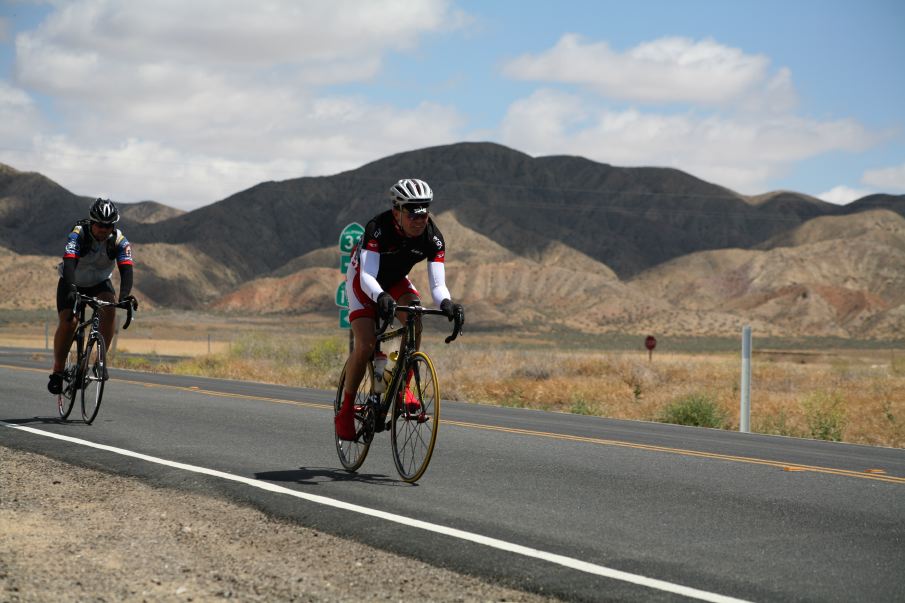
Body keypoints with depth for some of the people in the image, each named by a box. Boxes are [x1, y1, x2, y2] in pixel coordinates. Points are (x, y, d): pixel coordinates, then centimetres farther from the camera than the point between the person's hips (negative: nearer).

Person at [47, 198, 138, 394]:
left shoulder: (120, 241, -21)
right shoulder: (78, 234, -28)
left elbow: (126, 269, -31)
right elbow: (69, 263, -41)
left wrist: (125, 295, -49)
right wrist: (71, 290, -58)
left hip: (100, 283, 2)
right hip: (72, 283, -2)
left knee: (109, 310, -29)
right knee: (68, 322, -23)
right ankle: (58, 370, -8)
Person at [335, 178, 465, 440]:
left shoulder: (433, 238, -26)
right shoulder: (378, 228, -36)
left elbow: (437, 284, -30)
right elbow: (367, 276, -44)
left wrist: (446, 303, -53)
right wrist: (381, 297, -65)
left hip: (396, 281, 4)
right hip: (364, 279, -4)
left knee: (414, 323, -27)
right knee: (366, 344, -20)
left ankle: (403, 388, -12)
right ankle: (346, 410, -4)